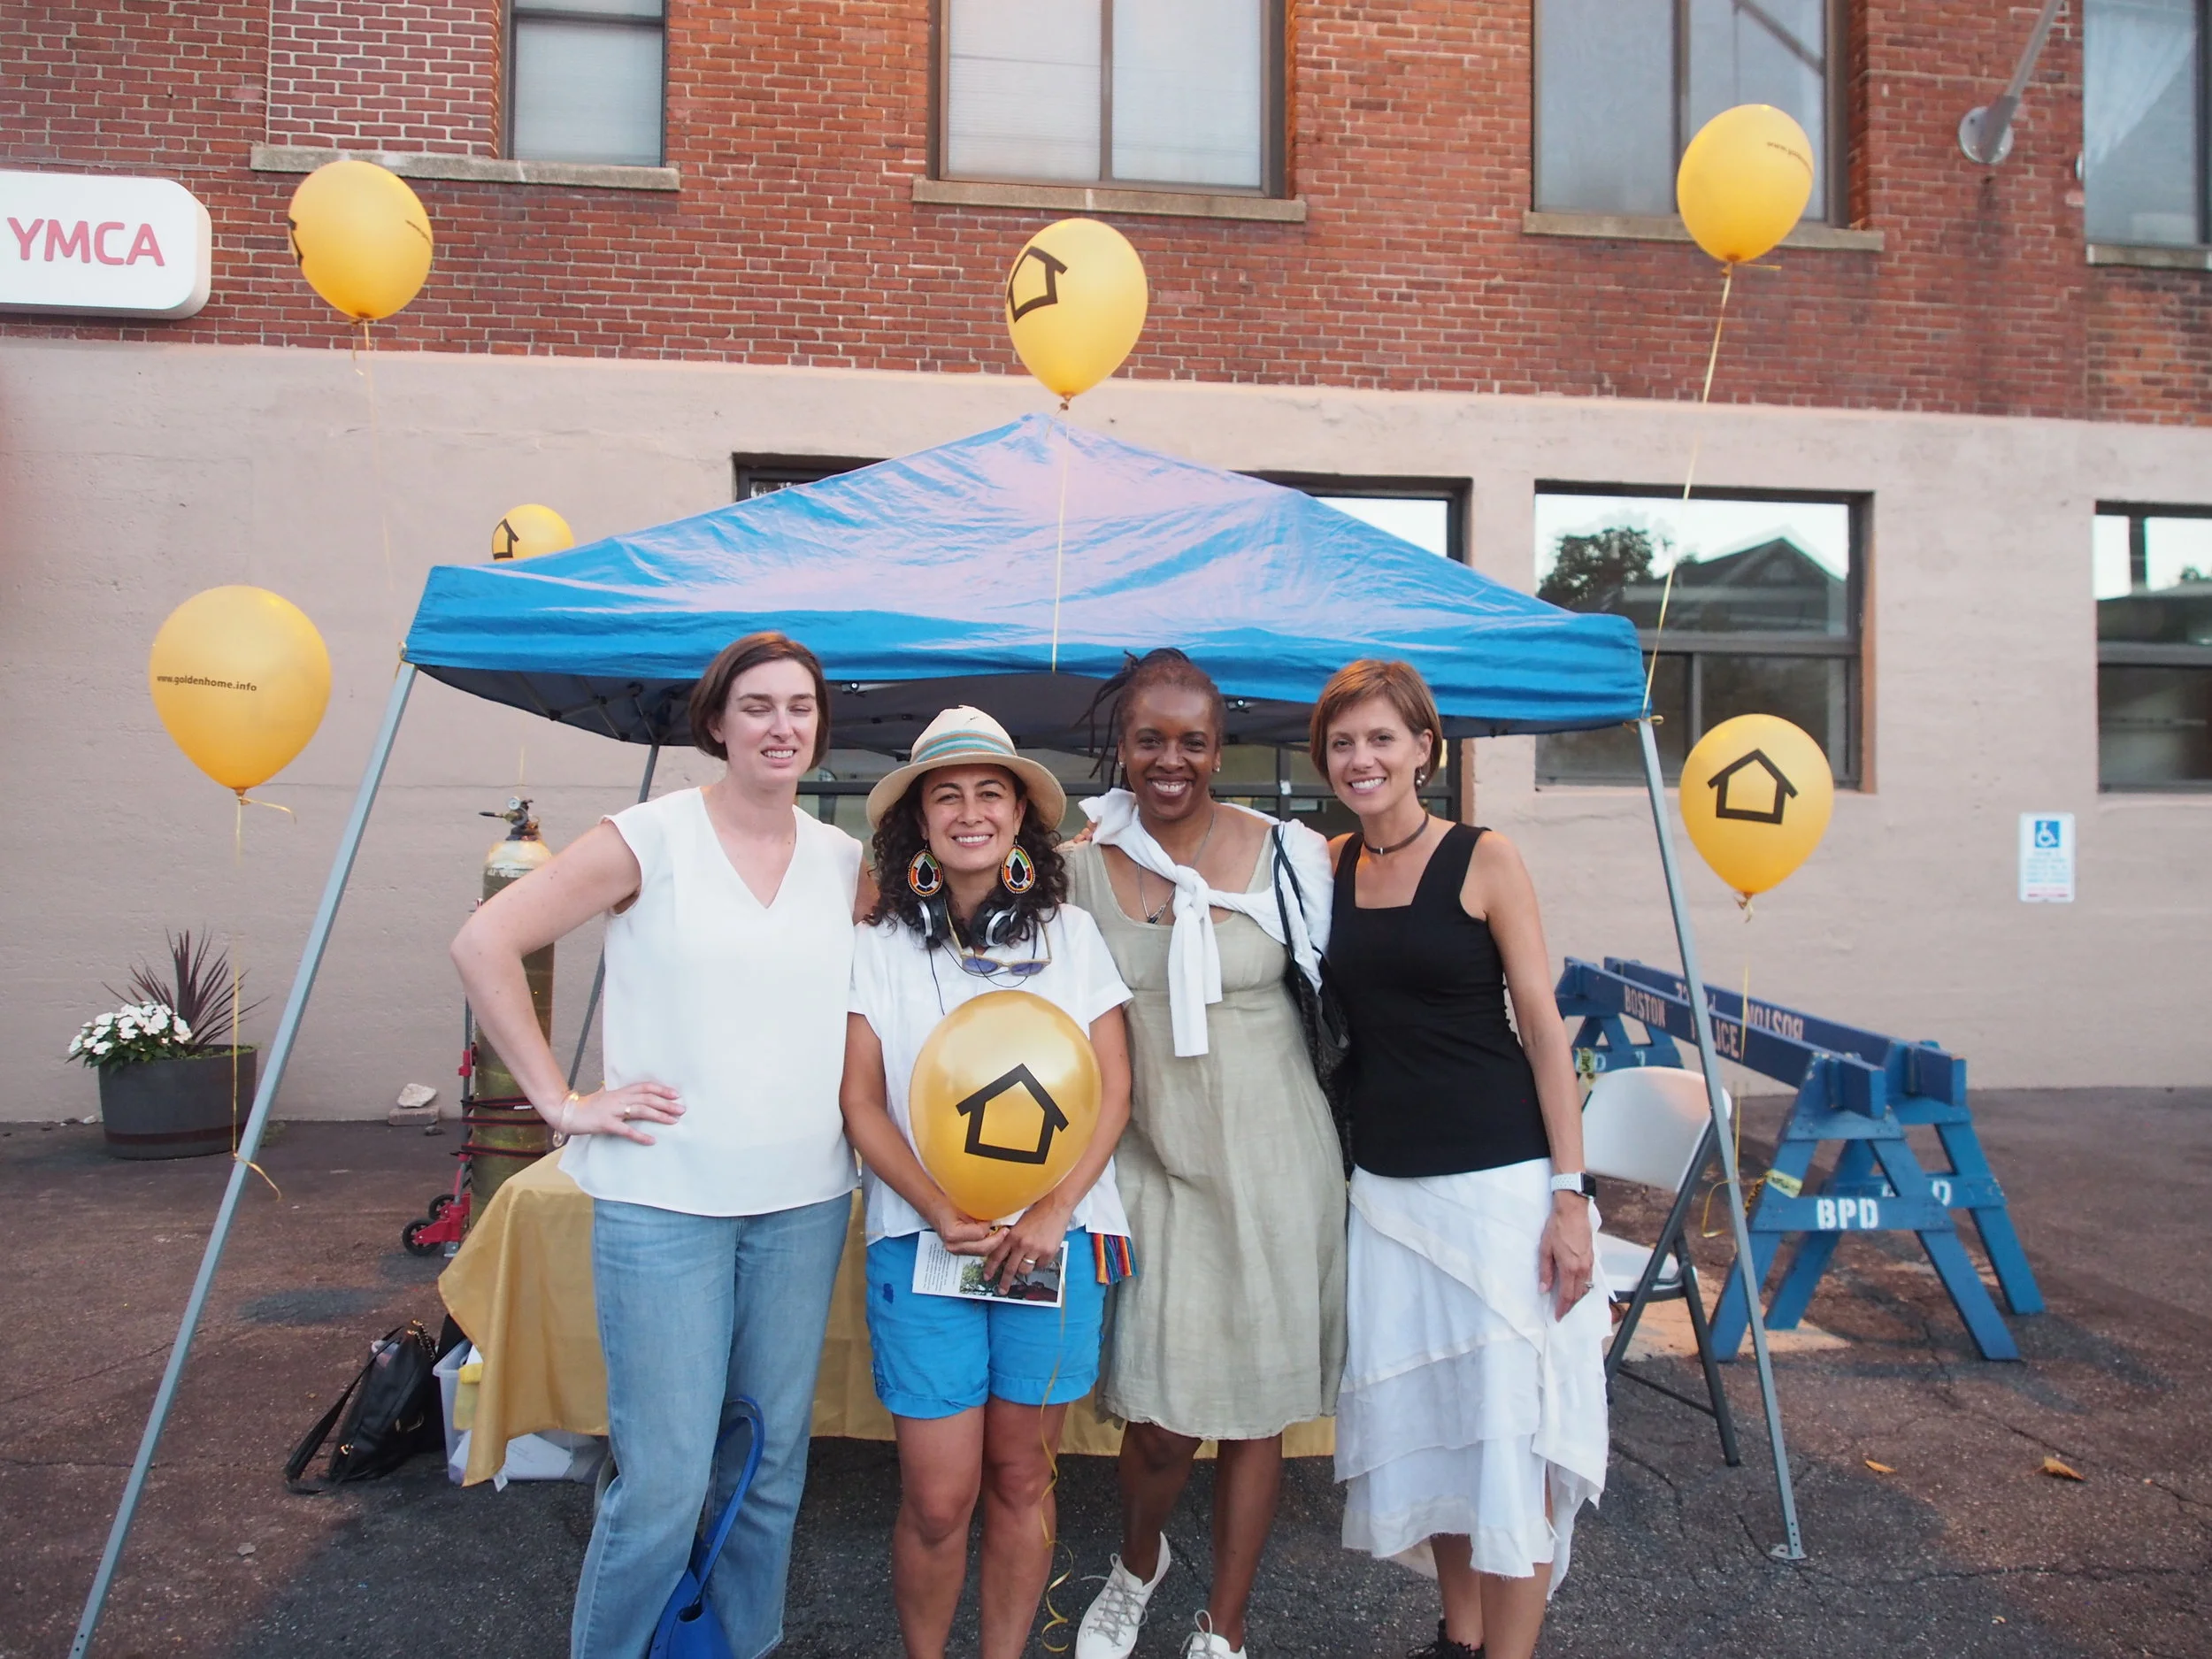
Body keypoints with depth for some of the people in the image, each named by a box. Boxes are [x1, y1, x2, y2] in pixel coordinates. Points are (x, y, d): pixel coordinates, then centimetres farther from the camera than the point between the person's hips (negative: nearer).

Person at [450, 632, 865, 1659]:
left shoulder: (845, 862, 6)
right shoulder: (650, 838, -6)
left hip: (806, 1200, 4)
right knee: (664, 1478, 0)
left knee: (771, 1461, 16)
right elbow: (486, 944, -8)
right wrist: (559, 1100, -10)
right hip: (663, 1198, -4)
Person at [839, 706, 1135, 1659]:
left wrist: (1055, 1210, -8)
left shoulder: (1071, 935, 7)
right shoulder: (879, 947, 4)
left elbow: (1114, 1086, 4)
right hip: (921, 1237, -1)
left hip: (1056, 1239, 1)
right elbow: (861, 1104, 1)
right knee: (937, 1498, 1)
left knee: (1021, 1478, 10)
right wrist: (946, 1215, -12)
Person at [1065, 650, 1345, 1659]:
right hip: (1151, 1161, 0)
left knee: (1257, 1403, 10)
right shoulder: (1083, 866, -1)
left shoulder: (1287, 855, -3)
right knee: (1160, 1414, -1)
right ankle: (1137, 1561, 34)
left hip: (1271, 1159, 0)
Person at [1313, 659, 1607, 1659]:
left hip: (1499, 1181, -4)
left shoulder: (1483, 860, -6)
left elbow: (1541, 1026, -6)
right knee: (1424, 1423, 13)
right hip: (1385, 1188, 5)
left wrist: (1570, 1194, -11)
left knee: (1509, 1426, 0)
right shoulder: (1328, 868, 6)